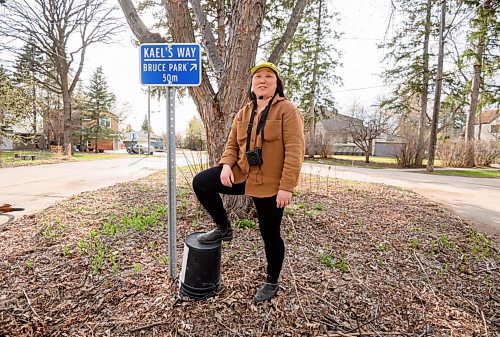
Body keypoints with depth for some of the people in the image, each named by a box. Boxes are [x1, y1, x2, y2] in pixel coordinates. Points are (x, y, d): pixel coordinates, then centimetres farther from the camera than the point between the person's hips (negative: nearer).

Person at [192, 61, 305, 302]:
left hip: (270, 184, -5)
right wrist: (226, 165, -10)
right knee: (200, 183, -7)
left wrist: (287, 186, -23)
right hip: (241, 175, 5)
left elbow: (294, 151, -16)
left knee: (270, 235, 8)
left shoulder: (287, 110, -9)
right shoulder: (243, 113, 9)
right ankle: (223, 228, 14)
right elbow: (232, 145, 11)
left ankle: (272, 282, 34)